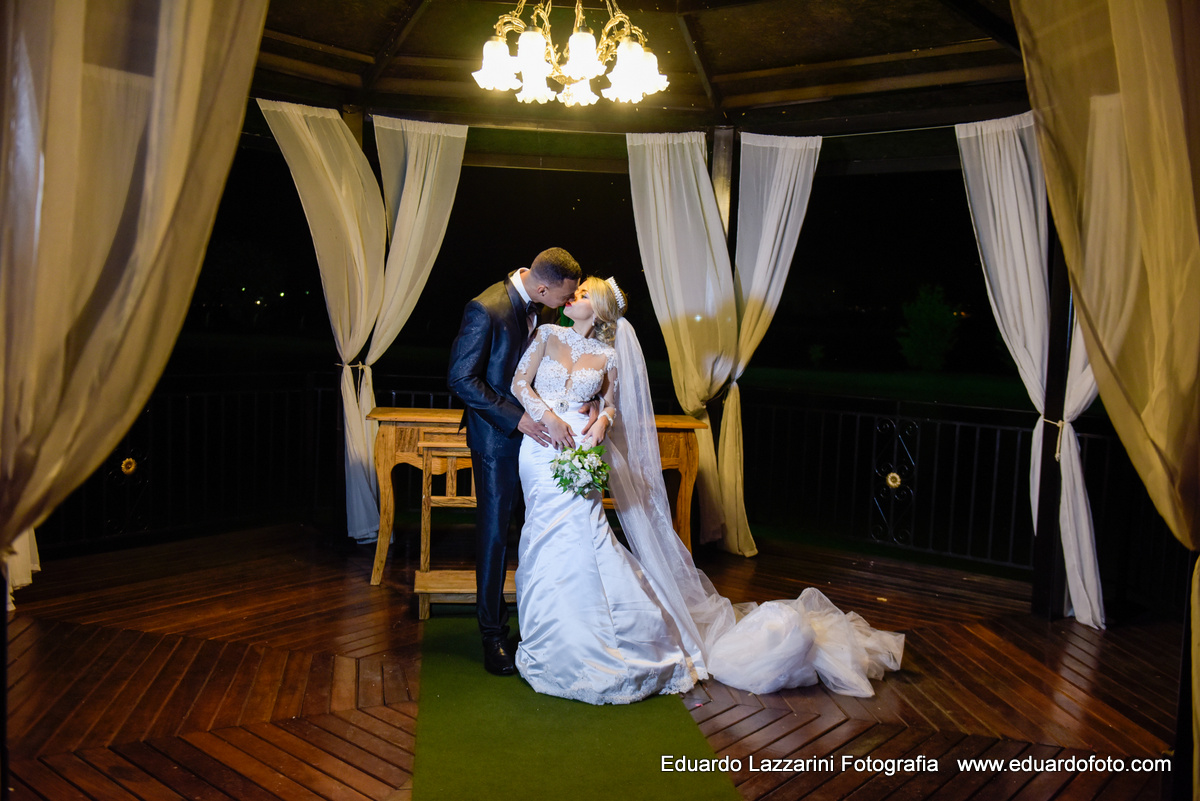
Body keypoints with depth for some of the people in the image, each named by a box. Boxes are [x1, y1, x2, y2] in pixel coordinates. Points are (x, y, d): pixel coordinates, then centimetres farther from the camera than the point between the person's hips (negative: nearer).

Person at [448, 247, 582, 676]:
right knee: (494, 531, 4)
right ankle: (493, 632, 18)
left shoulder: (544, 308, 0)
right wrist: (516, 419, -23)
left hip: (539, 426, 6)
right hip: (498, 433, -6)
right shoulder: (486, 309, -21)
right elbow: (461, 378, -20)